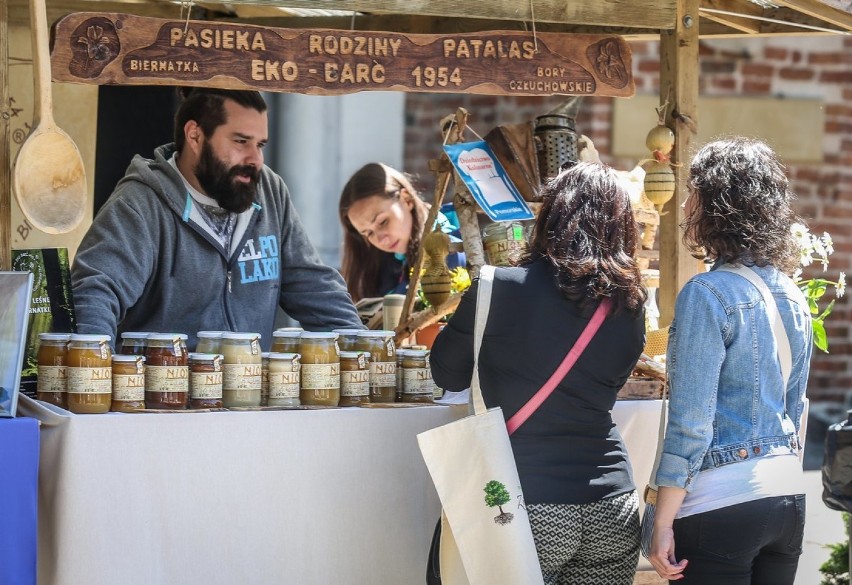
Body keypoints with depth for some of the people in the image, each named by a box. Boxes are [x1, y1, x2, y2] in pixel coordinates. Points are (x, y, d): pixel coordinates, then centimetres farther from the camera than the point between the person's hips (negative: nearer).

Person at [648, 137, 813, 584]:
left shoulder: (708, 293, -13)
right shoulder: (793, 299, 10)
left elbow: (690, 424, -16)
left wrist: (663, 524, -14)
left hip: (721, 502, -8)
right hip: (790, 496, 8)